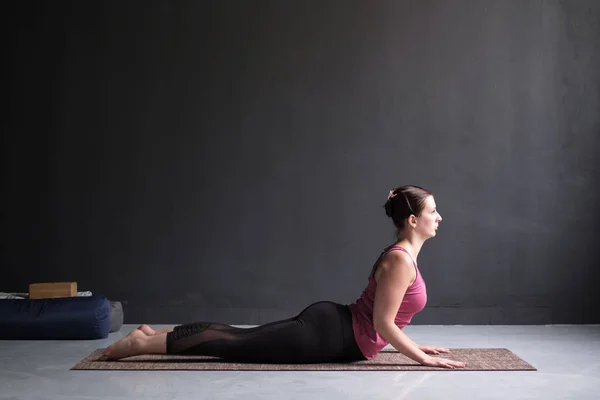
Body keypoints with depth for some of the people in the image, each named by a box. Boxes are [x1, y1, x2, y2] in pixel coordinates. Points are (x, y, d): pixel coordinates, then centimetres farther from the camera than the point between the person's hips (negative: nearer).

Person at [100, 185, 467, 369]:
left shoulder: (403, 256, 14)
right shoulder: (401, 260, -18)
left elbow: (384, 319, 23)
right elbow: (383, 324, -20)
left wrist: (413, 345, 22)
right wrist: (422, 358, -15)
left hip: (333, 324, 9)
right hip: (329, 333, -9)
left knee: (242, 337, 9)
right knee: (237, 344, -7)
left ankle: (156, 334, 12)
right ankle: (146, 343, -4)